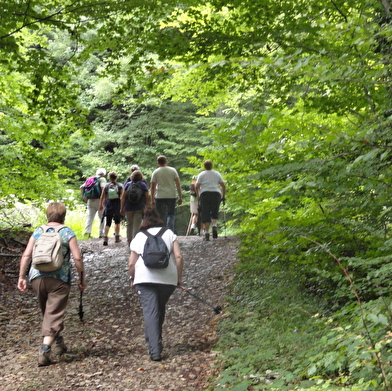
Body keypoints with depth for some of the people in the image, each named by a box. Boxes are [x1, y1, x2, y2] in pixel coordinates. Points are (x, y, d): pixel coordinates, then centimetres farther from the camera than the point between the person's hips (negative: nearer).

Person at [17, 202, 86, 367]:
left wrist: (21, 277, 8)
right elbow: (77, 257, -6)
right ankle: (44, 351, -13)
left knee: (47, 312, 21)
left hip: (37, 277, 4)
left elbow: (26, 255, 3)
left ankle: (58, 343, 36)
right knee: (54, 315, -2)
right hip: (59, 279, -4)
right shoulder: (67, 232, 1)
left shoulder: (38, 231, 10)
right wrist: (82, 278, 3)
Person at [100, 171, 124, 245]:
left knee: (108, 222, 3)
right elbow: (122, 196, -7)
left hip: (108, 205, 1)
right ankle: (117, 237, 21)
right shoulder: (120, 186, -3)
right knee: (117, 222, 16)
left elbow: (102, 197, 5)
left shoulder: (106, 186, 1)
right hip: (117, 205, -1)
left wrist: (101, 204, 18)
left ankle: (105, 237, -11)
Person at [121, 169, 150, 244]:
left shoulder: (127, 184, 4)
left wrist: (122, 208, 4)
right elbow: (147, 198, -1)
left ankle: (129, 242, 21)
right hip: (139, 208, -2)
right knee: (137, 225, -3)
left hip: (128, 208, 2)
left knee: (129, 224, 15)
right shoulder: (143, 185, 1)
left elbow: (123, 197, 0)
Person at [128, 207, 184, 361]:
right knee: (160, 309, 20)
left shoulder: (139, 237, 12)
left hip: (144, 279, -2)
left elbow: (131, 263, 7)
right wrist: (179, 276, 11)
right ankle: (156, 342, 32)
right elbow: (178, 256, 3)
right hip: (168, 278, 2)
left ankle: (155, 351, -13)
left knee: (150, 312, -5)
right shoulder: (169, 233, 14)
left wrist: (132, 279, 21)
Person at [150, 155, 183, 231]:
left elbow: (153, 187, 2)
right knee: (171, 214, 12)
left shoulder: (155, 172, 2)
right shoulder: (173, 170, 4)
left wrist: (152, 199, 8)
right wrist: (180, 197, 4)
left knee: (162, 216, 5)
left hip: (160, 197, -1)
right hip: (171, 196, 1)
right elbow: (178, 184, 0)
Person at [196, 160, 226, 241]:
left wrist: (198, 195, 12)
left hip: (204, 194, -1)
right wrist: (223, 196, 17)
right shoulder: (217, 174, 14)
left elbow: (197, 186, 0)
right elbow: (223, 185, 9)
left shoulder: (201, 175, 8)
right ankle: (215, 225, -14)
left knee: (205, 214, 0)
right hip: (216, 194, 1)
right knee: (215, 213, 13)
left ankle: (206, 232, -6)